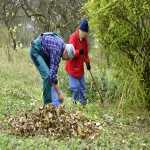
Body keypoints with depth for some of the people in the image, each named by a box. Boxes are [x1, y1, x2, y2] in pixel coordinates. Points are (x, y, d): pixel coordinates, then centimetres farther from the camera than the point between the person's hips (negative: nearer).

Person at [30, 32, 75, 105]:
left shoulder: (62, 44, -5)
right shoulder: (57, 50, -31)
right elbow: (53, 73, -34)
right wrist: (59, 93, -31)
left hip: (43, 52, 10)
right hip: (36, 51, -10)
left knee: (50, 74, 6)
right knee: (47, 75, -20)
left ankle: (50, 100, 12)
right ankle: (47, 102, -12)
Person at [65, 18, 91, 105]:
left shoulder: (84, 39, 7)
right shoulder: (73, 37, -16)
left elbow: (86, 53, 14)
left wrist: (87, 62, -1)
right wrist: (79, 52, -38)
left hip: (80, 67, 7)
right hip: (72, 67, -7)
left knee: (82, 86, 11)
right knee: (75, 86, -7)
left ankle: (83, 102, 20)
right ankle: (75, 101, 8)